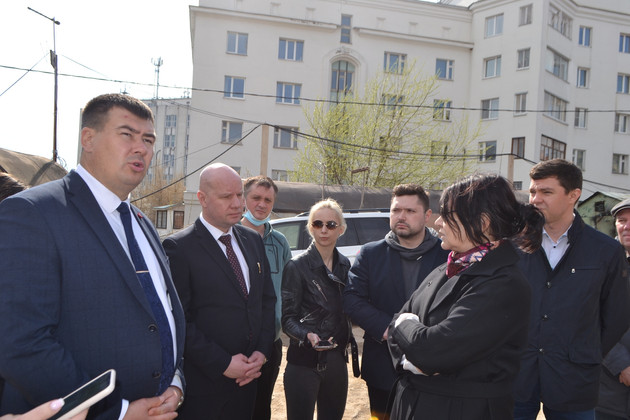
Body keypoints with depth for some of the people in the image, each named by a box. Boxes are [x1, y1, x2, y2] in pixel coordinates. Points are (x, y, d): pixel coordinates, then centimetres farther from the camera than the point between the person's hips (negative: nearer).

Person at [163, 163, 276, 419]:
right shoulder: (179, 247, -12)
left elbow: (267, 299, 10)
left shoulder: (253, 240, 7)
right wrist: (223, 364, -15)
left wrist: (262, 351, -1)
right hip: (202, 384, -5)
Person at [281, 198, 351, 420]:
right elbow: (287, 317, -10)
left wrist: (343, 342, 3)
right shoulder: (297, 266, -11)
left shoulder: (344, 265, 5)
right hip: (304, 362, -5)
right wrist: (307, 335, -26)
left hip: (337, 360, 5)